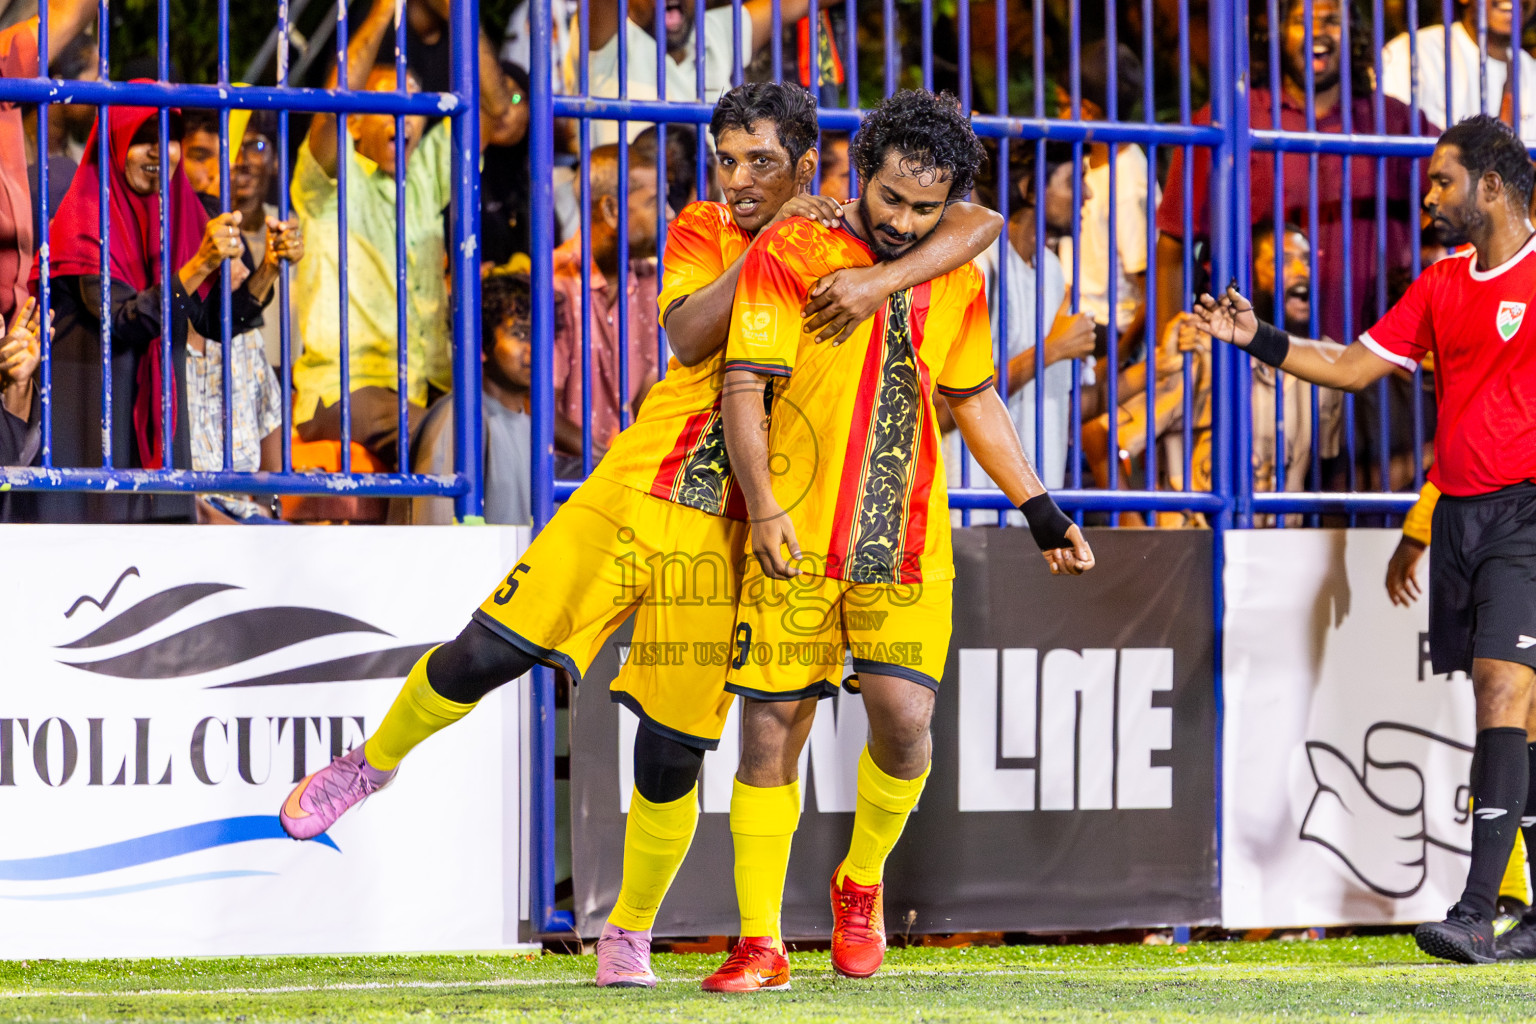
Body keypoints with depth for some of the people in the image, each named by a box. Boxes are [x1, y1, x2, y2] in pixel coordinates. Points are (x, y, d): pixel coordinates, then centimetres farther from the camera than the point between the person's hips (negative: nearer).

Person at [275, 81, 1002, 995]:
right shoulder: (705, 231, 6)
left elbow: (982, 224, -13)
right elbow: (689, 337, -11)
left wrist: (882, 279, -27)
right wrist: (770, 244, -18)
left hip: (729, 532, -1)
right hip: (634, 490, 1)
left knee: (673, 750, -2)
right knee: (487, 654, -5)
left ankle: (631, 933, 20)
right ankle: (373, 764, 24)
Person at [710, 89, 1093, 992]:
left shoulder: (955, 279, 10)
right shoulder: (790, 256, -4)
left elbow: (974, 399, 23)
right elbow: (744, 390, -7)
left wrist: (1040, 507, 20)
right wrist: (765, 507, -20)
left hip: (908, 544, 3)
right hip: (796, 542, -3)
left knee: (904, 717, -12)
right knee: (771, 729, -4)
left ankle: (862, 884, 15)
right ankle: (761, 944, 5)